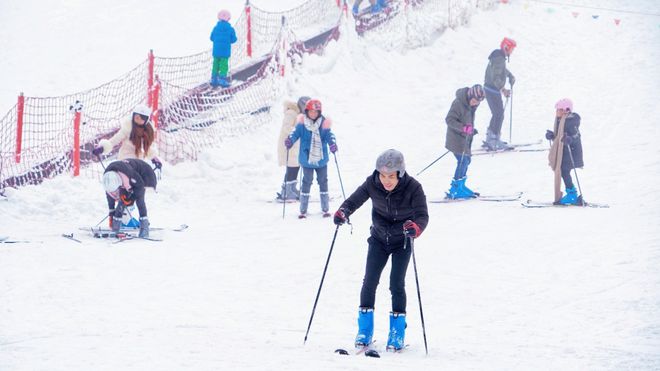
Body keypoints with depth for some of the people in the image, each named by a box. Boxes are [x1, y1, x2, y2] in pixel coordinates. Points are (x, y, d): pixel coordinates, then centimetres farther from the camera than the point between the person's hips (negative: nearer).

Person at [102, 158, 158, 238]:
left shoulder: (128, 172, -45)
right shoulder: (108, 177, -25)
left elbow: (140, 184, -27)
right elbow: (109, 195, -9)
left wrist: (132, 198, -24)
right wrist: (111, 212, -3)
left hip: (143, 174, -5)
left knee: (139, 198, -23)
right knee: (122, 200, -7)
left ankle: (144, 228, -22)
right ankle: (115, 228, 3)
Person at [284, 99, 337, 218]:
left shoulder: (324, 123, -5)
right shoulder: (302, 124, -6)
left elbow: (329, 135, -8)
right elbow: (296, 132, -10)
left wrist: (332, 143, -28)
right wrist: (290, 140, -31)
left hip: (321, 159, 1)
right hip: (306, 159, -1)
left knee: (323, 182, 11)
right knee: (306, 182, 3)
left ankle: (325, 209, 23)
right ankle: (303, 210, 10)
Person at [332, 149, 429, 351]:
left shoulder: (412, 188, -27)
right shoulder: (372, 184, -20)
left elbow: (423, 215, -30)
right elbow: (354, 200, -12)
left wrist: (416, 227, -53)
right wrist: (343, 212, -34)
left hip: (402, 241, -2)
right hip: (379, 238, 2)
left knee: (396, 283, -8)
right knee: (370, 280, -5)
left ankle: (397, 332, 8)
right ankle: (364, 330, 10)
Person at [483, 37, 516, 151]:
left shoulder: (500, 56, 11)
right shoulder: (499, 59, -21)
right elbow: (496, 77, -29)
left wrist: (510, 76, 46)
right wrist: (502, 89, -35)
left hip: (490, 89, 11)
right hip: (493, 90, -11)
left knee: (497, 114, 18)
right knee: (499, 115, -7)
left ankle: (490, 139, 25)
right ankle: (495, 141, -8)